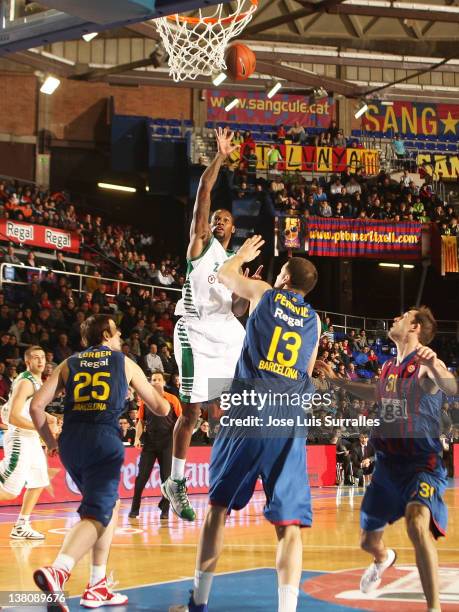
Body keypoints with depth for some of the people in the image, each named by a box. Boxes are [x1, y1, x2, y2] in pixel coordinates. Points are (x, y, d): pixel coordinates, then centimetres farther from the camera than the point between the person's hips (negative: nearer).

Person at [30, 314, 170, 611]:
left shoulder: (69, 364, 19)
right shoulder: (124, 362, 14)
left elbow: (37, 405, 7)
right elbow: (160, 407, 21)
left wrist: (51, 442, 20)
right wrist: (167, 404, 44)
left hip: (71, 441, 5)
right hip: (104, 440, -4)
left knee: (110, 506, 23)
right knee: (95, 515, -10)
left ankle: (98, 586, 20)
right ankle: (57, 571, -38)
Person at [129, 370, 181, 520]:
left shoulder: (172, 399, 0)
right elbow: (141, 421, 10)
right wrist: (137, 438, -3)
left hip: (167, 444, -1)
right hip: (149, 443, 2)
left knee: (166, 477, 0)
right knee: (142, 477, -1)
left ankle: (165, 509, 10)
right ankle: (134, 509, 7)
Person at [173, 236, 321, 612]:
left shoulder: (263, 293, 10)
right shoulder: (314, 320, 16)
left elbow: (224, 274, 30)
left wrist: (243, 255, 49)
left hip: (249, 412, -1)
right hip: (291, 422, 1)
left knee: (218, 505, 13)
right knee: (290, 523, -1)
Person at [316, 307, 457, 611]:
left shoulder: (426, 364, -13)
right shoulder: (389, 367, 9)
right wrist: (337, 380, 32)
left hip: (422, 463, -7)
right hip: (387, 463, 7)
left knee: (418, 523, -35)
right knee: (369, 541, 19)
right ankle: (383, 559, 57)